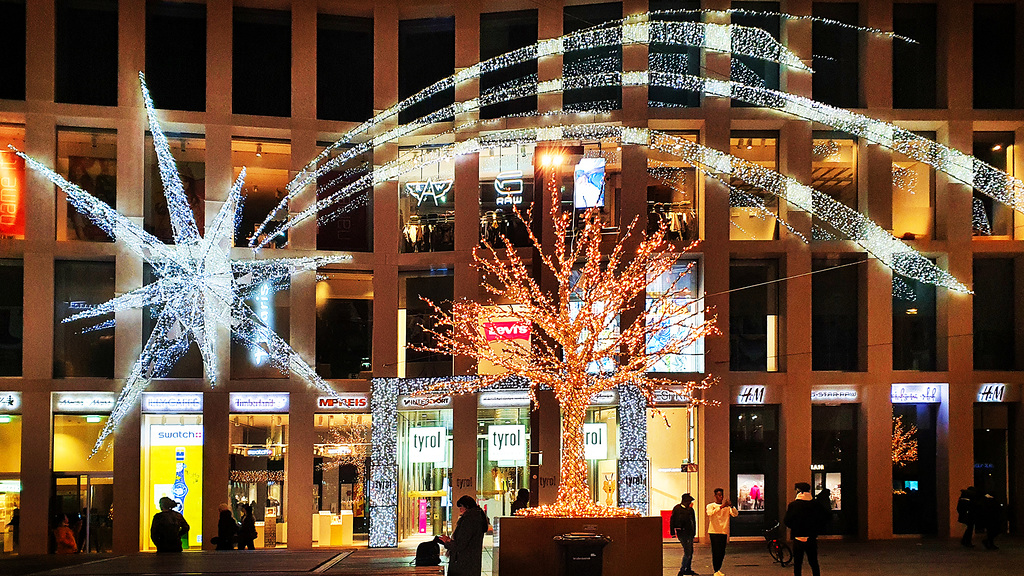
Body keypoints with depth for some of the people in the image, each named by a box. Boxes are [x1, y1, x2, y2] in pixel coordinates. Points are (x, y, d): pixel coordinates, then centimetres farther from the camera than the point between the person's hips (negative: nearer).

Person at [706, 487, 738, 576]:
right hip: (714, 532, -4)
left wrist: (731, 506, -20)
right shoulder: (710, 506, 1)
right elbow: (710, 513, -20)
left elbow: (735, 514, -2)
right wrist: (721, 507, -27)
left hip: (724, 532, 4)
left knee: (722, 553, 7)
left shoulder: (727, 507, 11)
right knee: (716, 552, -8)